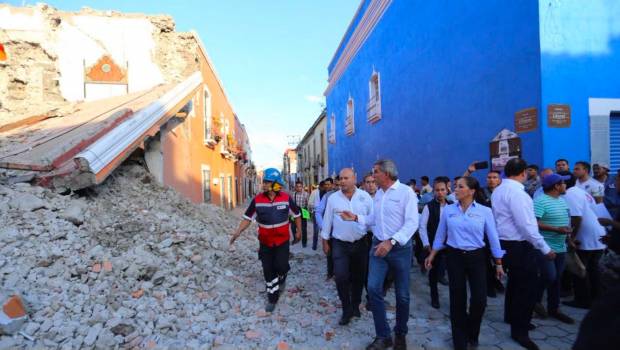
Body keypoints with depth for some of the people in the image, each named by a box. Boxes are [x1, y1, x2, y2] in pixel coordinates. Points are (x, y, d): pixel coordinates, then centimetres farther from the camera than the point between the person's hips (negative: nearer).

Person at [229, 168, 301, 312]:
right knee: (268, 271, 7)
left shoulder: (286, 198, -11)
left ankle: (281, 279, 31)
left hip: (282, 241, -2)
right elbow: (248, 218, -4)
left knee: (281, 266, -7)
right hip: (265, 242, 2)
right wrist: (238, 232, -17)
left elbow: (297, 215, 3)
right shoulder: (257, 199, -9)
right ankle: (272, 297, 24)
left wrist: (299, 231, 6)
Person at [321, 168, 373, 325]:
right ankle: (347, 310, 12)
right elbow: (327, 221, 3)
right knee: (341, 277, -8)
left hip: (360, 243, 1)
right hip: (340, 244, -1)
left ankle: (355, 305, 36)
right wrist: (325, 241, 6)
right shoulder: (333, 198, -3)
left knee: (358, 277, 13)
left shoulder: (365, 197, -4)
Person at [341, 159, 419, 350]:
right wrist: (356, 217, 3)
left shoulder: (406, 192, -12)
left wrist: (391, 242, -27)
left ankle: (400, 334, 30)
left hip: (400, 248, -5)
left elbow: (412, 222, -19)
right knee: (373, 288, -6)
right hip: (378, 245, 5)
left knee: (402, 294, 8)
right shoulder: (378, 194, 9)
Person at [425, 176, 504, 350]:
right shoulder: (448, 210, 0)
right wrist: (432, 255, 10)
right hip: (455, 257, 1)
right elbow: (440, 235, 8)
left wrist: (499, 263, 1)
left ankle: (472, 332, 28)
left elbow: (493, 238, 0)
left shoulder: (485, 211, -4)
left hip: (477, 257, -1)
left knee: (480, 299, -5)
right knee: (457, 299, 6)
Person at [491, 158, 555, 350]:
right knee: (528, 286, 0)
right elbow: (526, 224, -22)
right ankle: (519, 330, 10)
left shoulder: (499, 190, 9)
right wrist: (545, 248, -16)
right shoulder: (516, 191, -20)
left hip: (506, 243, 10)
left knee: (515, 281, 24)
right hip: (520, 245, -10)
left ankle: (512, 317, 40)